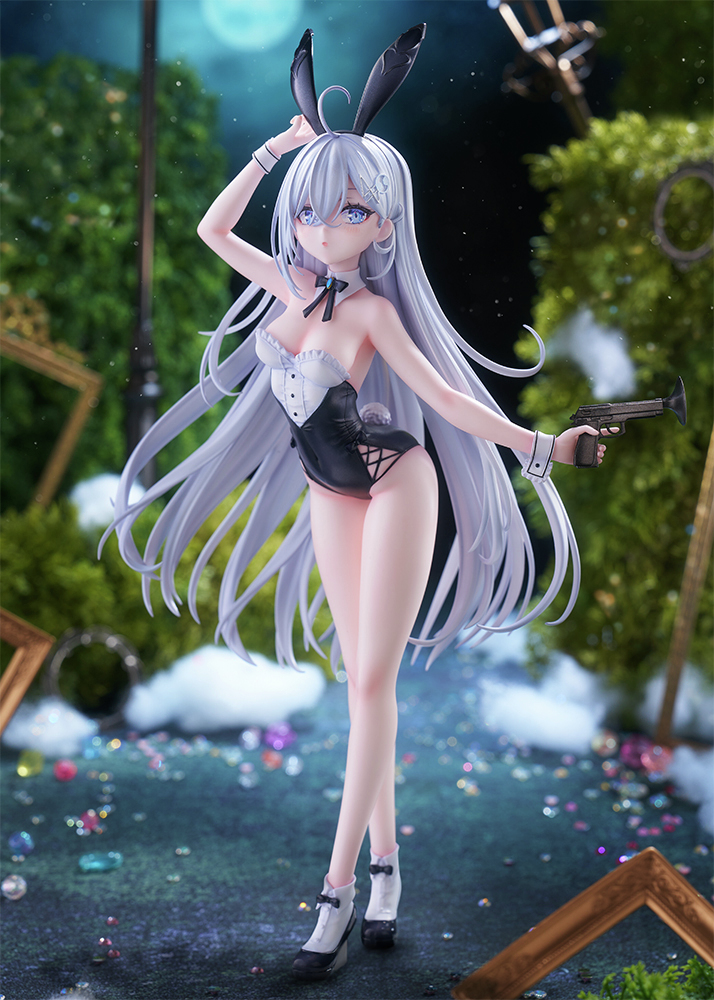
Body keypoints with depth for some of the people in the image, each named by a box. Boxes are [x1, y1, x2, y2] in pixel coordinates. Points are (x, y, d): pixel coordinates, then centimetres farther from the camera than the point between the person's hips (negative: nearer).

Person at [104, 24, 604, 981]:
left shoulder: (370, 311, -16)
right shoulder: (289, 283, 1)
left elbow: (444, 397, -17)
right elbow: (213, 227, 12)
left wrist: (539, 447, -24)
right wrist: (273, 149, 9)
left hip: (395, 483, -6)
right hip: (330, 493, 6)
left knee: (373, 681, -7)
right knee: (362, 679, 8)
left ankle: (339, 890, -7)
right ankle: (384, 863, 15)